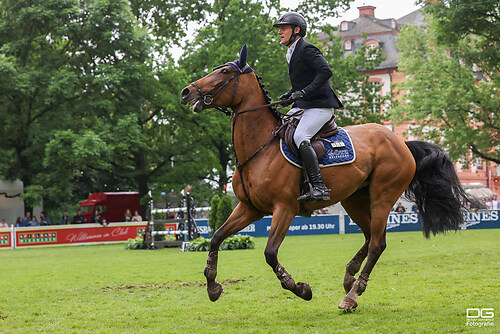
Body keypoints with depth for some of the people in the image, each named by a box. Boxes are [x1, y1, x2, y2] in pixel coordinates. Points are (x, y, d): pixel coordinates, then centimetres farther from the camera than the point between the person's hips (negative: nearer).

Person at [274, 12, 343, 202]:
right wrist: (290, 95, 9)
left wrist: (305, 92, -27)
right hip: (303, 107, 11)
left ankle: (319, 187, -33)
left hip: (320, 106, -10)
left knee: (300, 137, -28)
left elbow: (325, 71, -23)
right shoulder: (292, 54, 19)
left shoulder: (307, 50, -11)